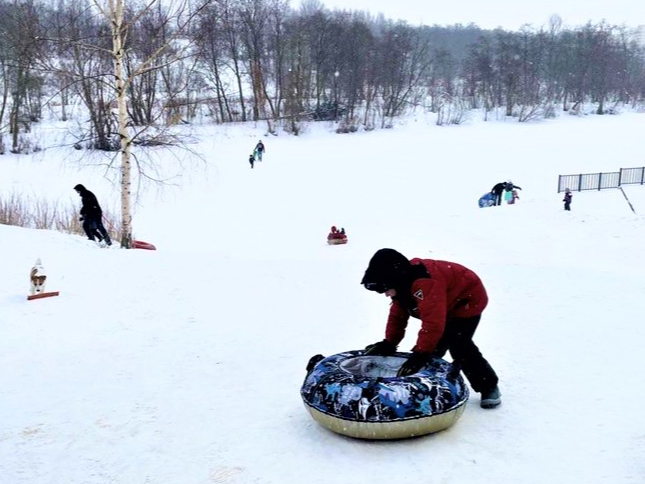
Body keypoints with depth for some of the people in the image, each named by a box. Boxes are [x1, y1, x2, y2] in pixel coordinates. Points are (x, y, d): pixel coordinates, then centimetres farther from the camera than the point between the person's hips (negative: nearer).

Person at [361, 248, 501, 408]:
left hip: (468, 301, -9)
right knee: (435, 344, 4)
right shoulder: (403, 284, -9)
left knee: (459, 346, -17)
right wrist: (389, 344, -8)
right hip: (447, 306, 9)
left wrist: (420, 354, -42)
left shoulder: (425, 283, -41)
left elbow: (433, 321, -45)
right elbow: (397, 314, -1)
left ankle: (489, 387, -2)